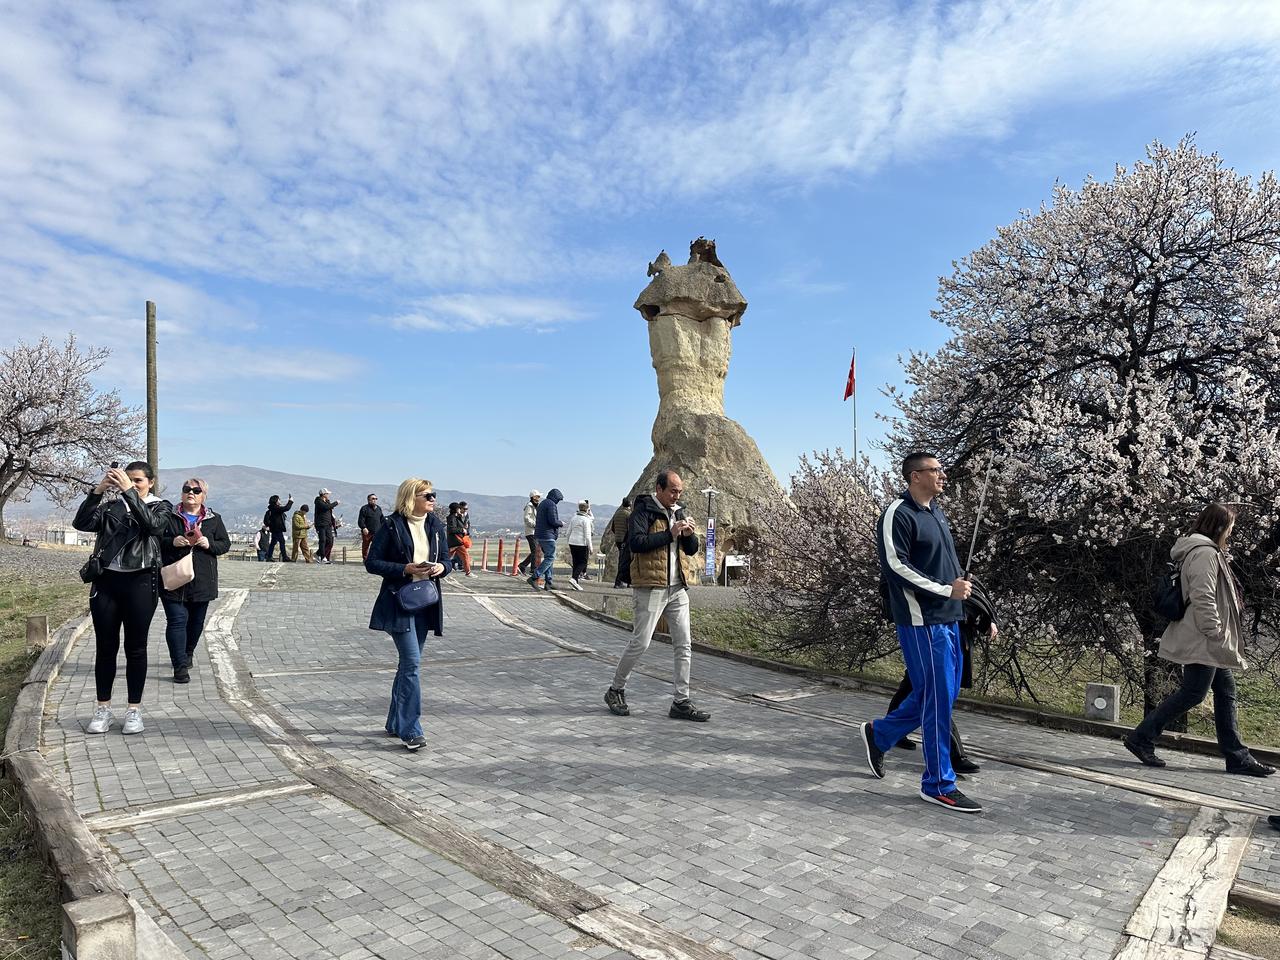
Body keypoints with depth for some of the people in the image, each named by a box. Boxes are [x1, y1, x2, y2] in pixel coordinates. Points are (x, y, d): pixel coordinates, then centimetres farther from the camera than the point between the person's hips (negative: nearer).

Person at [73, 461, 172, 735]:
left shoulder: (161, 507, 5)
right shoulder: (111, 507, 10)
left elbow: (152, 524, -17)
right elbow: (81, 523, -5)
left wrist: (129, 492, -21)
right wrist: (98, 490, -14)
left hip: (140, 583, -2)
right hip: (106, 581, 2)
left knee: (135, 648, 3)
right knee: (105, 647, 8)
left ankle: (134, 709, 12)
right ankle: (103, 708, 19)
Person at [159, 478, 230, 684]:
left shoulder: (214, 519, 7)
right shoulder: (170, 517, 3)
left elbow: (225, 543, 7)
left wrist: (209, 544, -12)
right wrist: (172, 542, -16)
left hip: (202, 581, 2)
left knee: (196, 621, 14)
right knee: (177, 621, -7)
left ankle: (187, 654, 36)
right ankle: (180, 666, -5)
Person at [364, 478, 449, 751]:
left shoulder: (436, 525, 7)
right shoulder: (392, 526, -8)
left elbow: (445, 559, 15)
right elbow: (372, 562, -7)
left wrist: (441, 568, -9)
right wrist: (406, 569, -18)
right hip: (398, 601, -6)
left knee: (408, 663, 13)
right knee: (412, 662, -12)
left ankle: (396, 723, 26)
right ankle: (411, 731, -5)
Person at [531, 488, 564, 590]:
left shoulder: (542, 504, 20)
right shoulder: (551, 504, -12)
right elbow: (553, 521, -20)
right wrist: (561, 523, -2)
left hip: (540, 536, 10)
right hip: (548, 536, -10)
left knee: (548, 558, 12)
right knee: (550, 558, -8)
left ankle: (548, 583, 9)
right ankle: (534, 577, -17)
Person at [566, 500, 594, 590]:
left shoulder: (574, 517, 9)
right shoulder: (586, 519, -11)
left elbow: (569, 532, 13)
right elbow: (587, 535, -13)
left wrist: (569, 543, 23)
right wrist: (590, 548, -9)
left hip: (572, 543, 6)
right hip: (581, 543, -6)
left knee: (576, 562, 11)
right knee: (583, 562, 0)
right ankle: (574, 578, -17)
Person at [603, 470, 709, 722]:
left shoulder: (676, 512, 16)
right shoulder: (643, 511, -8)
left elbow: (691, 550, 18)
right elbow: (636, 541, -23)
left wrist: (690, 535, -4)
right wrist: (669, 534, -22)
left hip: (677, 587, 8)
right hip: (651, 587, -7)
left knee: (684, 645, 6)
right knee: (640, 642, -3)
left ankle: (682, 702, 13)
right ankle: (615, 690, 18)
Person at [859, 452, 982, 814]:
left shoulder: (936, 512, 16)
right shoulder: (898, 515, -13)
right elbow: (895, 565, -20)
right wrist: (946, 589, -18)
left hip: (948, 618, 9)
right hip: (921, 620, -9)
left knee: (940, 693, 15)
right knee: (938, 698, -4)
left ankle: (878, 734, 32)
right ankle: (939, 785, 9)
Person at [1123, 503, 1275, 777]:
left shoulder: (1209, 553, 19)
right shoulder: (1205, 553, -15)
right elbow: (1203, 598, -22)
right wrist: (1215, 634, -20)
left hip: (1205, 642, 11)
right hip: (1202, 641, -11)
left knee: (1226, 690, 11)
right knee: (1193, 692, -7)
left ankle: (1237, 757, 16)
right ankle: (1141, 738, -2)